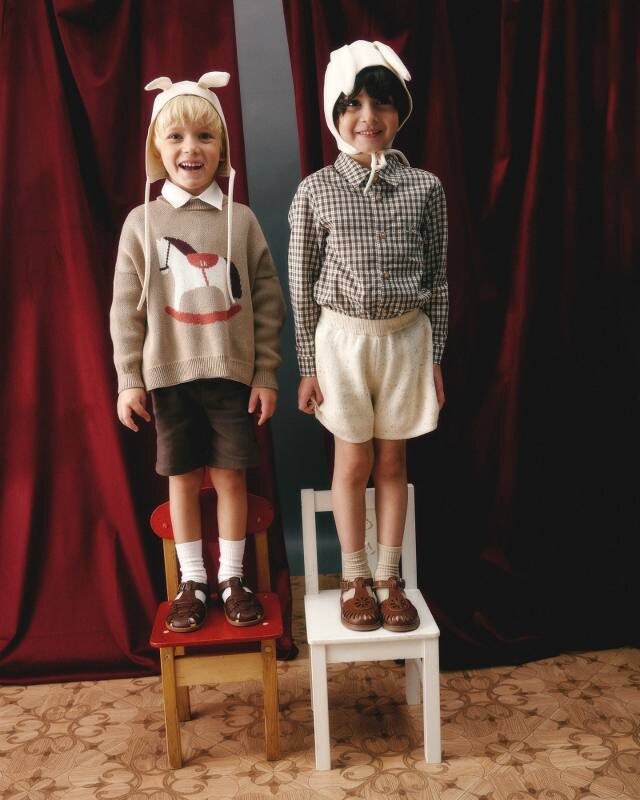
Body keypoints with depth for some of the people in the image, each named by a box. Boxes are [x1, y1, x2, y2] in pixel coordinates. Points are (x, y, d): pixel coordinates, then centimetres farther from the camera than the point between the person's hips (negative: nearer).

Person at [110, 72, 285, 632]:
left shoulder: (241, 219, -1)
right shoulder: (142, 222, -1)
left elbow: (268, 303, -1)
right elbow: (127, 308, 0)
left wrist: (267, 374, -3)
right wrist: (128, 380, -3)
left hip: (232, 374, 0)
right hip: (169, 375, 0)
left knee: (230, 476, 6)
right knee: (183, 478, 10)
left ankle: (232, 578, 24)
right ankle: (193, 582, 25)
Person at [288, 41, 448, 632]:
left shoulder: (424, 188, -1)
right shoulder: (316, 191, -4)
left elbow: (437, 279, 4)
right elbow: (303, 285, -1)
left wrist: (435, 356, 3)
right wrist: (308, 366, -1)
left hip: (406, 337, 1)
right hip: (342, 337, -1)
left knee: (393, 462, 10)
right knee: (354, 462, 8)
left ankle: (389, 578, 25)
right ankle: (355, 579, 25)